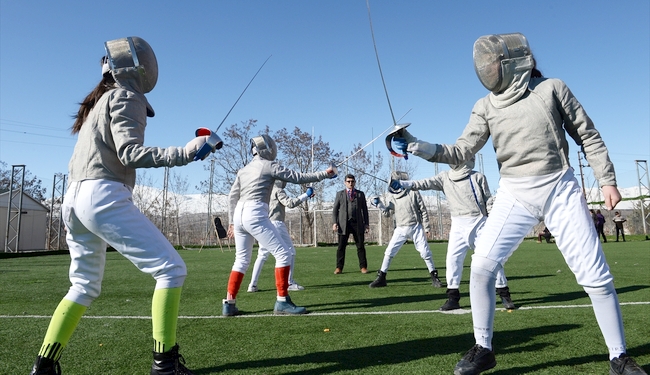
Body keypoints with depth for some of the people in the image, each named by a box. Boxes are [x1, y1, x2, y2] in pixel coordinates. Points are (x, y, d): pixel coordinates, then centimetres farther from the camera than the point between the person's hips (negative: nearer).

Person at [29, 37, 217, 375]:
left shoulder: (98, 101, 23)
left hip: (73, 200, 10)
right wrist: (184, 153, -23)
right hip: (104, 197, -9)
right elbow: (130, 153, -15)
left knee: (85, 286, 23)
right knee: (171, 269, -7)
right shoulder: (125, 97, -2)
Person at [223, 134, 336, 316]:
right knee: (283, 254, -2)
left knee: (242, 260, 19)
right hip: (255, 215, -8)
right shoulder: (269, 165, 0)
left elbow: (232, 197, 19)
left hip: (239, 214, 8)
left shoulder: (244, 170, 19)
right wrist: (323, 174, 2)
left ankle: (229, 304, 18)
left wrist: (232, 222, 23)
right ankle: (282, 302, -3)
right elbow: (297, 177, -3)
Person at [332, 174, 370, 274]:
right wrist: (334, 222, -4)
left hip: (357, 224, 1)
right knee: (341, 246, 0)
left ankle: (363, 267, 8)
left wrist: (366, 224, 5)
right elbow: (335, 209, 8)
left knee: (360, 246, 1)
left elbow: (364, 210, 12)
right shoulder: (340, 194, 11)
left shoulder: (360, 194, 13)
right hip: (344, 224, 0)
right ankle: (339, 267, 7)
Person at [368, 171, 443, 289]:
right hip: (400, 229, 3)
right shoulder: (392, 197, 6)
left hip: (416, 227, -3)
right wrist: (379, 204, -12)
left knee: (425, 252, -3)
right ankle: (381, 278, 8)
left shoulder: (413, 192, -6)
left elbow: (423, 210, -2)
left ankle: (434, 277, 13)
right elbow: (387, 213, 3)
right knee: (389, 252, -1)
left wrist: (426, 227, -4)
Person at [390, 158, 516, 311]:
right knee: (453, 258, -4)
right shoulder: (445, 177, 5)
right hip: (458, 225, 3)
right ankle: (453, 297, 5)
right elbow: (425, 183, -6)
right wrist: (402, 183, -19)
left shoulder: (478, 177, -2)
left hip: (478, 222, -2)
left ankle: (504, 294, 16)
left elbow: (489, 201, 2)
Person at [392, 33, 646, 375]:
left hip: (561, 190, -1)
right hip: (514, 195, 2)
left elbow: (588, 135, 5)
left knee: (595, 275, -1)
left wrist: (607, 180, 0)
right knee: (481, 266, -11)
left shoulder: (551, 88, 0)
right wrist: (416, 146, -13)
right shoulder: (486, 106, 5)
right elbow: (460, 153, -1)